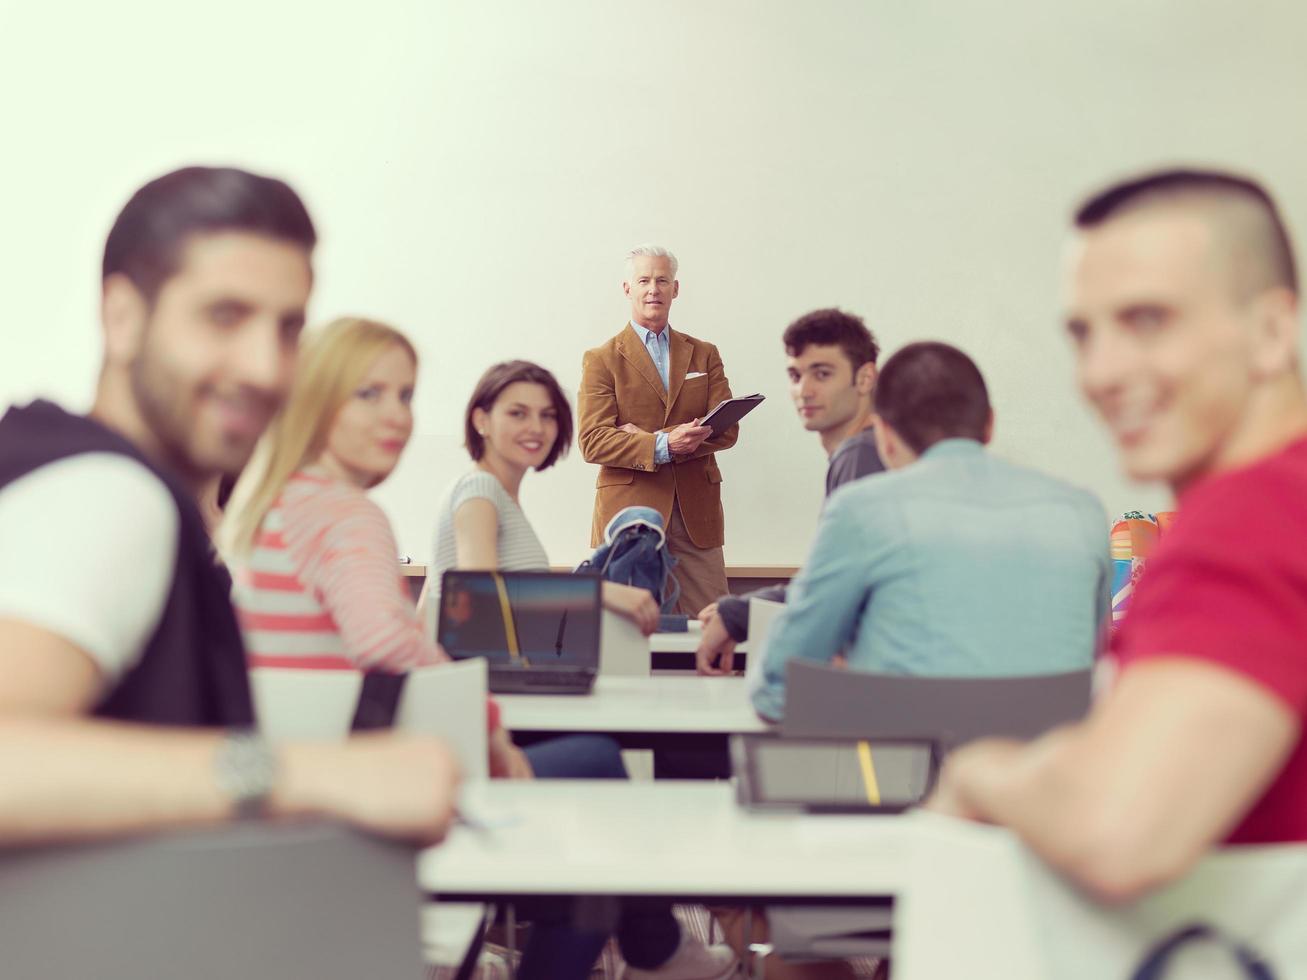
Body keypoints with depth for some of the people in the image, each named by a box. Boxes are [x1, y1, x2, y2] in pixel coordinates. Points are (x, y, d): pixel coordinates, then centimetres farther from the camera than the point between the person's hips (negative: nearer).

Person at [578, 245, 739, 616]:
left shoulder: (704, 354, 15)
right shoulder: (602, 359, 5)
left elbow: (726, 429, 3)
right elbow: (593, 441, -6)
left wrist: (651, 439, -10)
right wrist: (662, 445, -20)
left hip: (697, 514, 3)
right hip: (629, 510, -3)